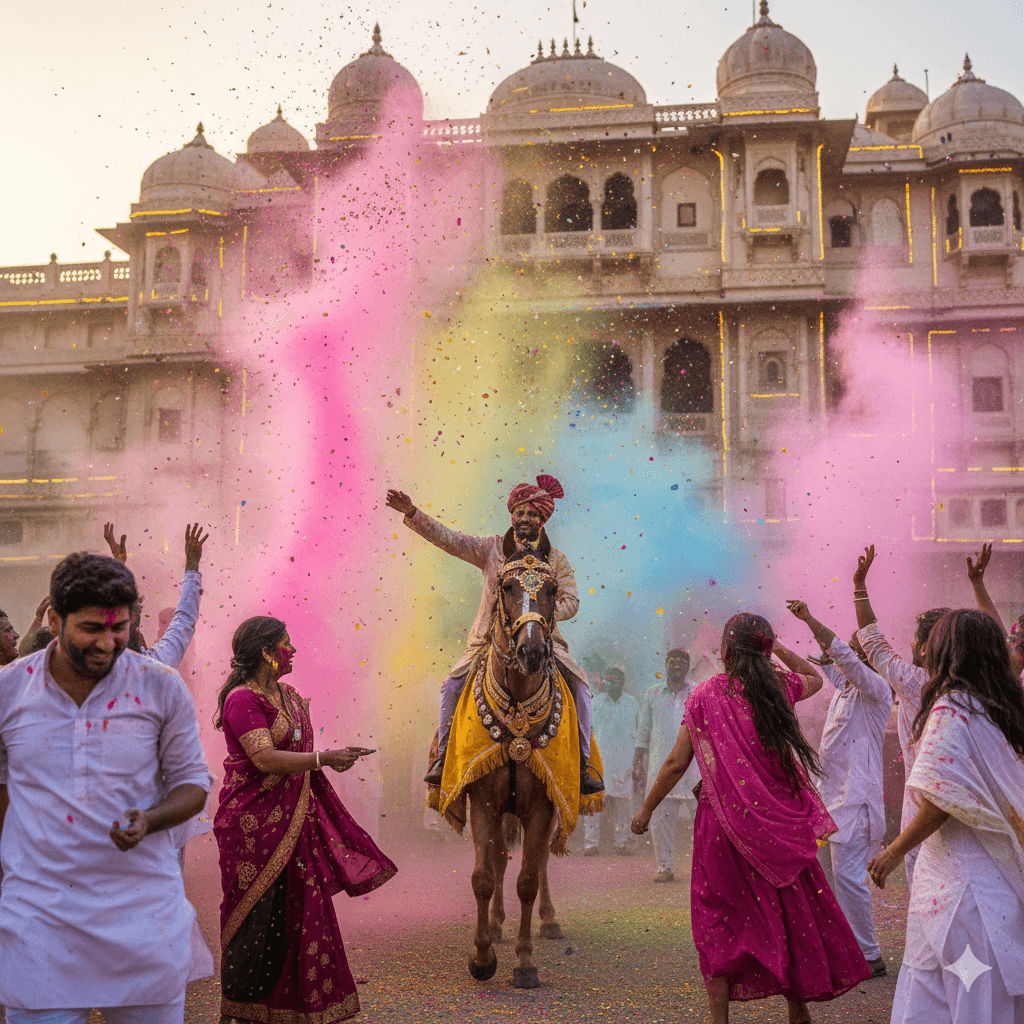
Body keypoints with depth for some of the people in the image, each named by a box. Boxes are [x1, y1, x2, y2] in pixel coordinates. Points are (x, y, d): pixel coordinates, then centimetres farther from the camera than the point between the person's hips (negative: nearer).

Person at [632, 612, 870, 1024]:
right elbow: (814, 677, 27)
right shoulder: (778, 687, 1)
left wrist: (647, 809, 9)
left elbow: (676, 764, -3)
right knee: (790, 914, 15)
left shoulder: (706, 694, -4)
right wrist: (774, 645, 22)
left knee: (719, 920, 6)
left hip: (724, 822, -2)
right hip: (778, 820, 2)